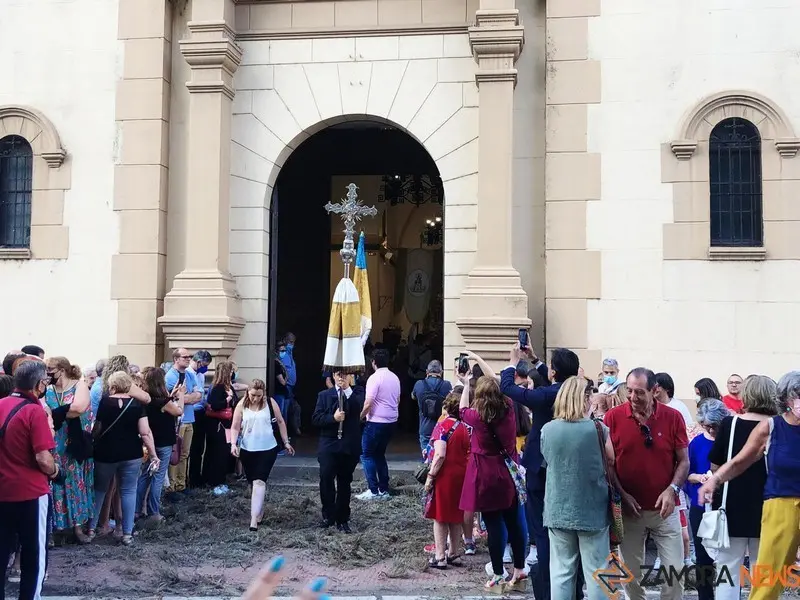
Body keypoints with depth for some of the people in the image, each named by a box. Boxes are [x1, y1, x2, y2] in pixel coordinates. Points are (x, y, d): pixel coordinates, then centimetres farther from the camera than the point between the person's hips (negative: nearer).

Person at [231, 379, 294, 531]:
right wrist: (233, 443, -17)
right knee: (253, 482, 14)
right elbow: (235, 427, -2)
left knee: (259, 481, -13)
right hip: (247, 450, 2)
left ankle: (254, 519, -17)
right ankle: (259, 511, 33)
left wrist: (286, 442, 6)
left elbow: (280, 422, 5)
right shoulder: (242, 405, -3)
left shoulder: (270, 403, -5)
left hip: (267, 449, -2)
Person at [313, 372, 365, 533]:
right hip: (329, 445, 0)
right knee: (326, 480, -9)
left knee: (344, 483, 7)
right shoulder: (324, 395, 6)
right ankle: (328, 515, 9)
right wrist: (333, 417, -17)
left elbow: (361, 408, -13)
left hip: (349, 446, 0)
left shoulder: (357, 393, 6)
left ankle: (342, 519, 16)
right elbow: (315, 419, -1)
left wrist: (348, 391, -12)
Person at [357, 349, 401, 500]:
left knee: (367, 455, 1)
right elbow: (398, 400, 17)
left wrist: (360, 416, -6)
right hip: (392, 421, 8)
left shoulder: (375, 378, -15)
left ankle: (373, 490, -3)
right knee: (379, 454, 18)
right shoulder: (395, 377, 8)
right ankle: (384, 489, 16)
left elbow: (368, 403, -20)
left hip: (376, 422, -8)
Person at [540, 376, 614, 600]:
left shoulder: (547, 430, -3)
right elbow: (611, 462, 1)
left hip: (558, 510, 3)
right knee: (595, 572, 7)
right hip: (592, 510, -2)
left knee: (561, 571, 10)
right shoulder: (597, 428, -11)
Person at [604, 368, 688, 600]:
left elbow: (684, 461, 1)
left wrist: (672, 490, -13)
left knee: (675, 569, 4)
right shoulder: (613, 417, -7)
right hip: (629, 509, 0)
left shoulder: (673, 417, -5)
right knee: (631, 571, 10)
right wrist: (621, 494, -9)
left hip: (664, 509, 0)